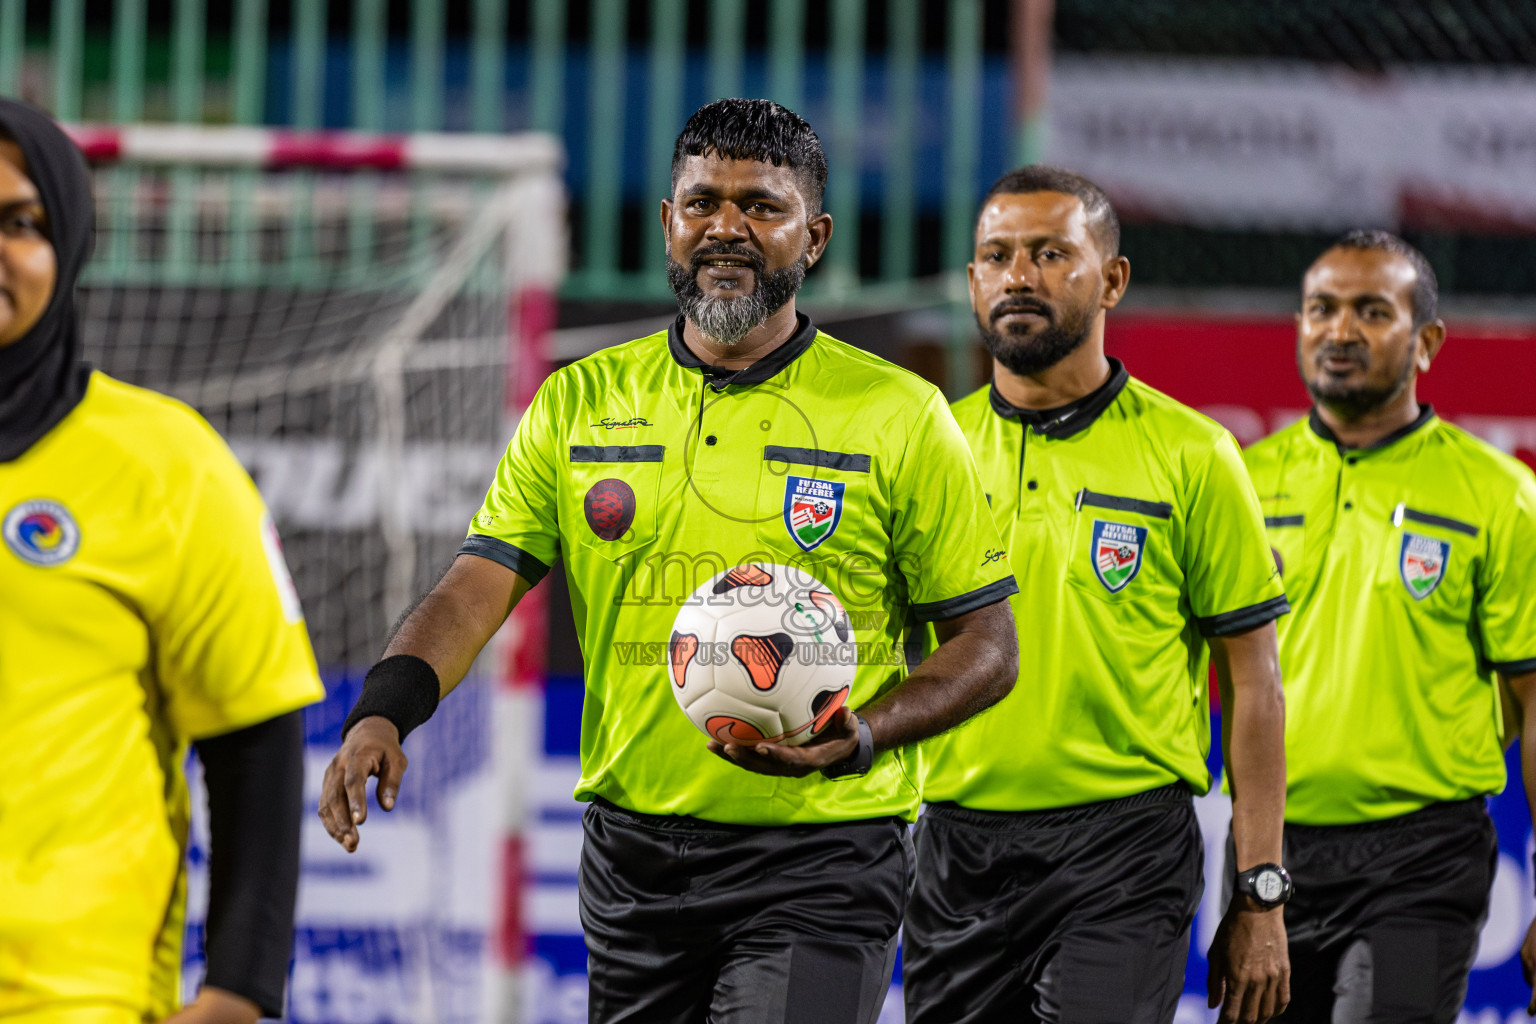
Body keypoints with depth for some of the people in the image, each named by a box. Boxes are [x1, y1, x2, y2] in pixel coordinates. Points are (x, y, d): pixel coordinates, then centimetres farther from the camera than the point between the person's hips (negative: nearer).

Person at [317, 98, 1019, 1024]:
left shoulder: (898, 416, -1)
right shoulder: (579, 405, 8)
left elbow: (988, 644, 1)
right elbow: (480, 585, 1)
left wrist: (859, 738, -17)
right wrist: (384, 713, -18)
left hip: (820, 861, -4)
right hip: (632, 857, 4)